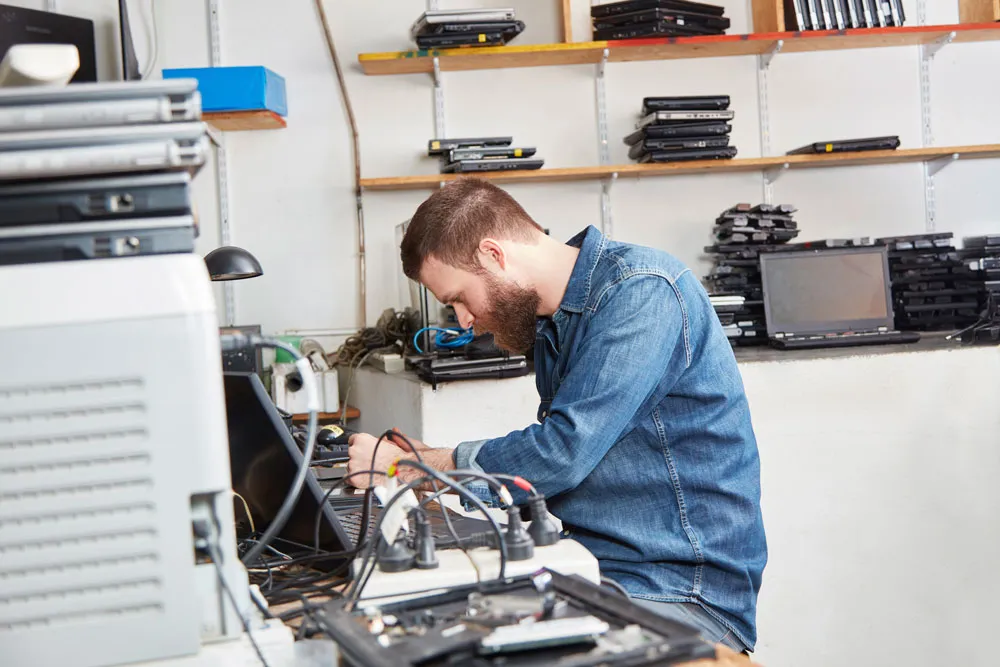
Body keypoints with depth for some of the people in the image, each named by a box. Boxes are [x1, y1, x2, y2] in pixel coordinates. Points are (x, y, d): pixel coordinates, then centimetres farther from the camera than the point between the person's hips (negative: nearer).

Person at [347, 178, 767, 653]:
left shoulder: (643, 292, -15)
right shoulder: (551, 320, 14)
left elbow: (564, 452, -21)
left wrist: (407, 467, -10)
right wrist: (425, 459, 10)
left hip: (683, 594, -8)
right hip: (587, 577, 8)